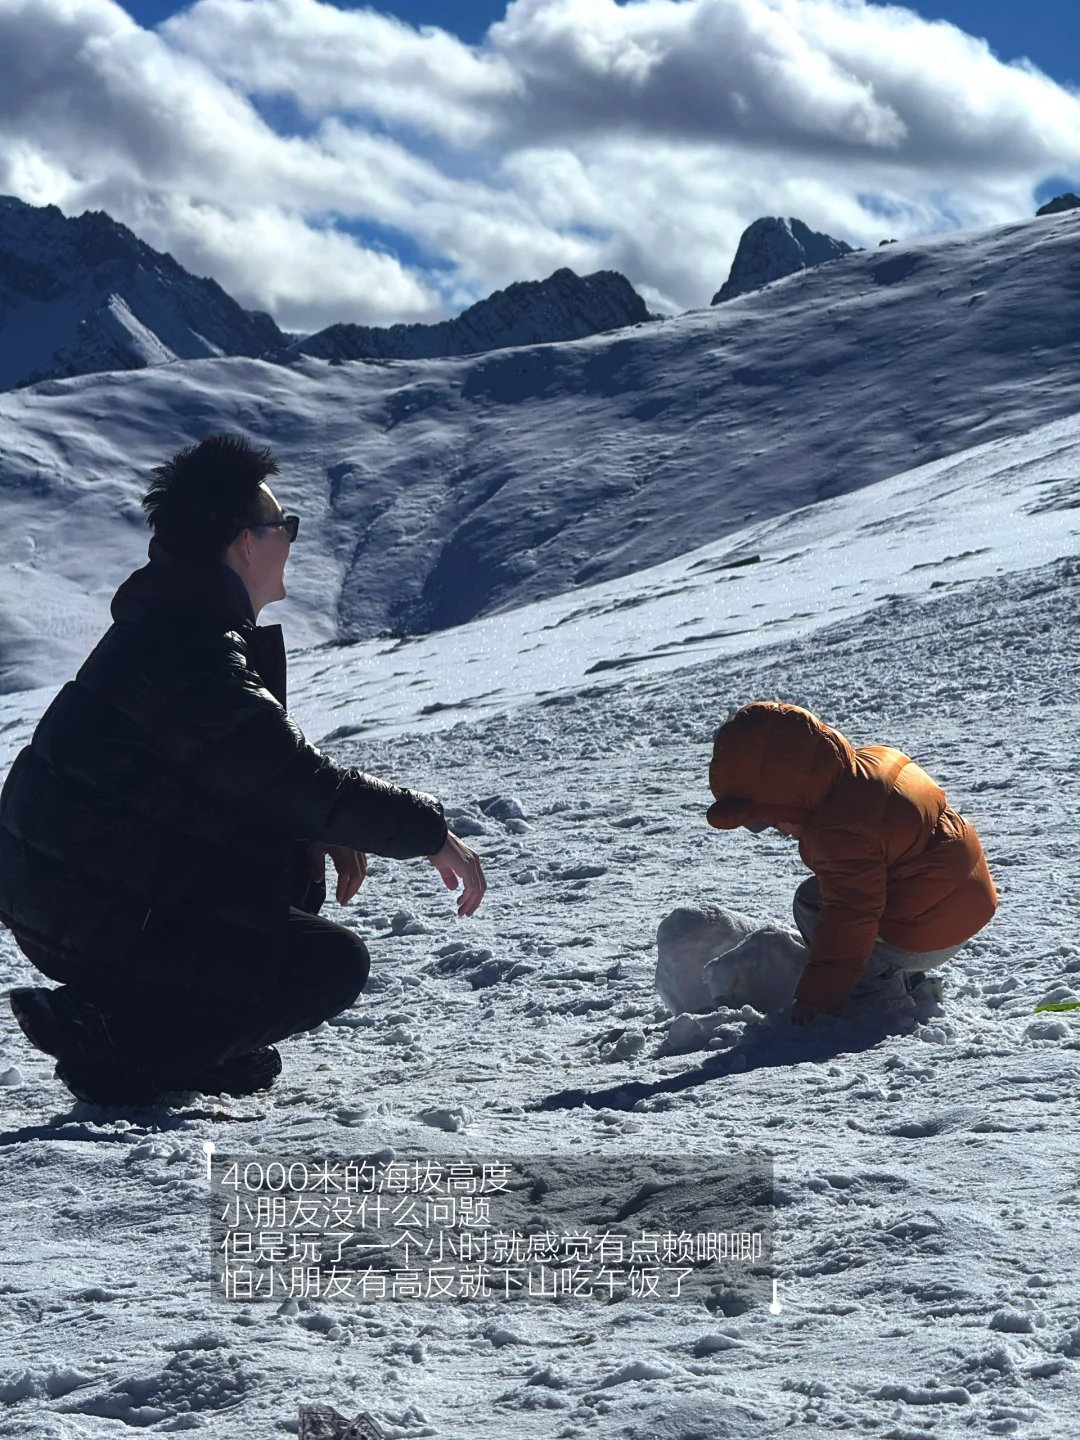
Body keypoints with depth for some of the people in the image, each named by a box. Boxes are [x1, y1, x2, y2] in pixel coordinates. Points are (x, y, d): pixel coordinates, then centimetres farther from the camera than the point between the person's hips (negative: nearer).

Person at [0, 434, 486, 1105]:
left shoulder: (176, 623, 9)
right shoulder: (189, 659, -24)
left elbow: (261, 759, 17)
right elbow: (297, 779, -24)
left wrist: (325, 831, 1)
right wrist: (429, 831, -13)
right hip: (86, 916, -10)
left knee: (298, 857, 15)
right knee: (333, 965, -10)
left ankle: (199, 1050, 17)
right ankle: (114, 1045, -6)